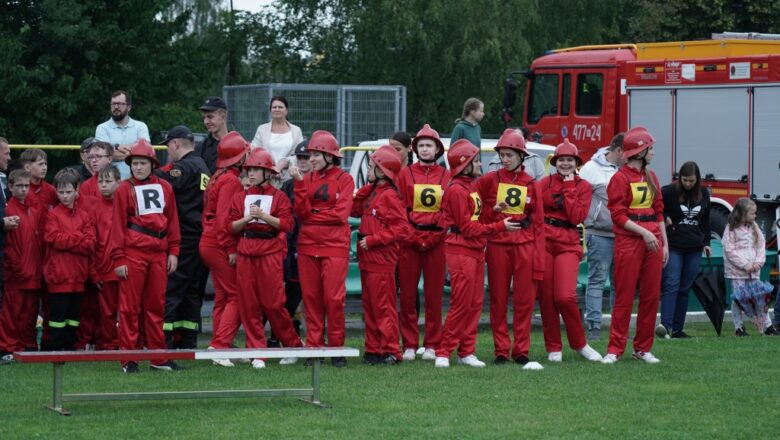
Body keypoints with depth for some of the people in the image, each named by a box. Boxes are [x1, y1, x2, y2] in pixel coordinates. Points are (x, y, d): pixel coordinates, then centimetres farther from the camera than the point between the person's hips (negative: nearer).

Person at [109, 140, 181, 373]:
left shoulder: (164, 188, 11)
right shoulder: (124, 189, 1)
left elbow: (172, 221, 14)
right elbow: (118, 225, -2)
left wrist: (173, 251, 7)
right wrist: (118, 258, -8)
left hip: (159, 253, 4)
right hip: (133, 253, -4)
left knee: (156, 305, 8)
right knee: (130, 306, -1)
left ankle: (159, 357, 13)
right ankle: (129, 359, 1)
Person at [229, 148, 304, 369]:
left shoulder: (278, 196, 3)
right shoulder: (240, 197, 14)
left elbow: (287, 224, -6)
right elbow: (232, 226, 9)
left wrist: (263, 216, -15)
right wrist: (247, 218, -8)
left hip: (270, 252, -4)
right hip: (246, 252, 4)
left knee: (273, 303, -6)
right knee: (248, 304, 1)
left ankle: (293, 346, 9)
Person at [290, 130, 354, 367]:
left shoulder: (344, 179, 1)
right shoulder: (307, 179, 12)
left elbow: (341, 214, -9)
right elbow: (302, 212, 0)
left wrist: (313, 214, -3)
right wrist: (300, 185, -9)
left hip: (334, 246, -4)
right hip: (308, 246, 4)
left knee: (334, 298, -7)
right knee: (311, 298, 4)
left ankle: (336, 348, 1)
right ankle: (314, 347, 9)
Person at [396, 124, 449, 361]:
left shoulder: (447, 177, 7)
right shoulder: (405, 174, 7)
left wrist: (433, 239, -7)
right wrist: (413, 238, -7)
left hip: (437, 241, 0)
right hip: (409, 241, 0)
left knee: (434, 295, 2)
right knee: (408, 295, 0)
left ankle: (431, 345, 7)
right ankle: (409, 345, 6)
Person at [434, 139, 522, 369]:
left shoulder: (472, 188, 18)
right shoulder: (456, 190, -13)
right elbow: (467, 226, -15)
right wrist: (499, 226, -13)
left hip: (476, 251, 10)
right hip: (461, 252, -9)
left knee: (475, 304, 8)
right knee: (461, 304, -10)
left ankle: (466, 352, 13)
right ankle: (443, 352, -5)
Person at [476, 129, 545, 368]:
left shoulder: (532, 185, 6)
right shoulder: (489, 180, 3)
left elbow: (538, 223, 5)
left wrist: (539, 261, -1)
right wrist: (494, 211, -14)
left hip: (525, 245, 1)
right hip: (497, 245, 0)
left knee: (524, 301, 0)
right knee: (498, 300, 3)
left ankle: (521, 351, 7)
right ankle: (501, 351, 9)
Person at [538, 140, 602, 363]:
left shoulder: (583, 187, 7)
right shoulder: (544, 183, 9)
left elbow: (576, 216, -7)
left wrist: (568, 189, -5)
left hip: (568, 245, -1)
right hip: (544, 242, 1)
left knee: (565, 297, -13)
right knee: (546, 296, 0)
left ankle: (579, 344, 5)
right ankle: (553, 348, 12)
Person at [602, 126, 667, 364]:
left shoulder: (651, 177, 15)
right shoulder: (620, 178, -5)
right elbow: (618, 215, -10)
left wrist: (665, 243, 12)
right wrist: (644, 232, -18)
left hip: (652, 241, 7)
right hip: (629, 241, -7)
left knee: (651, 296, 6)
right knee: (624, 296, -6)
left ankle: (643, 348, 13)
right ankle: (615, 349, -2)